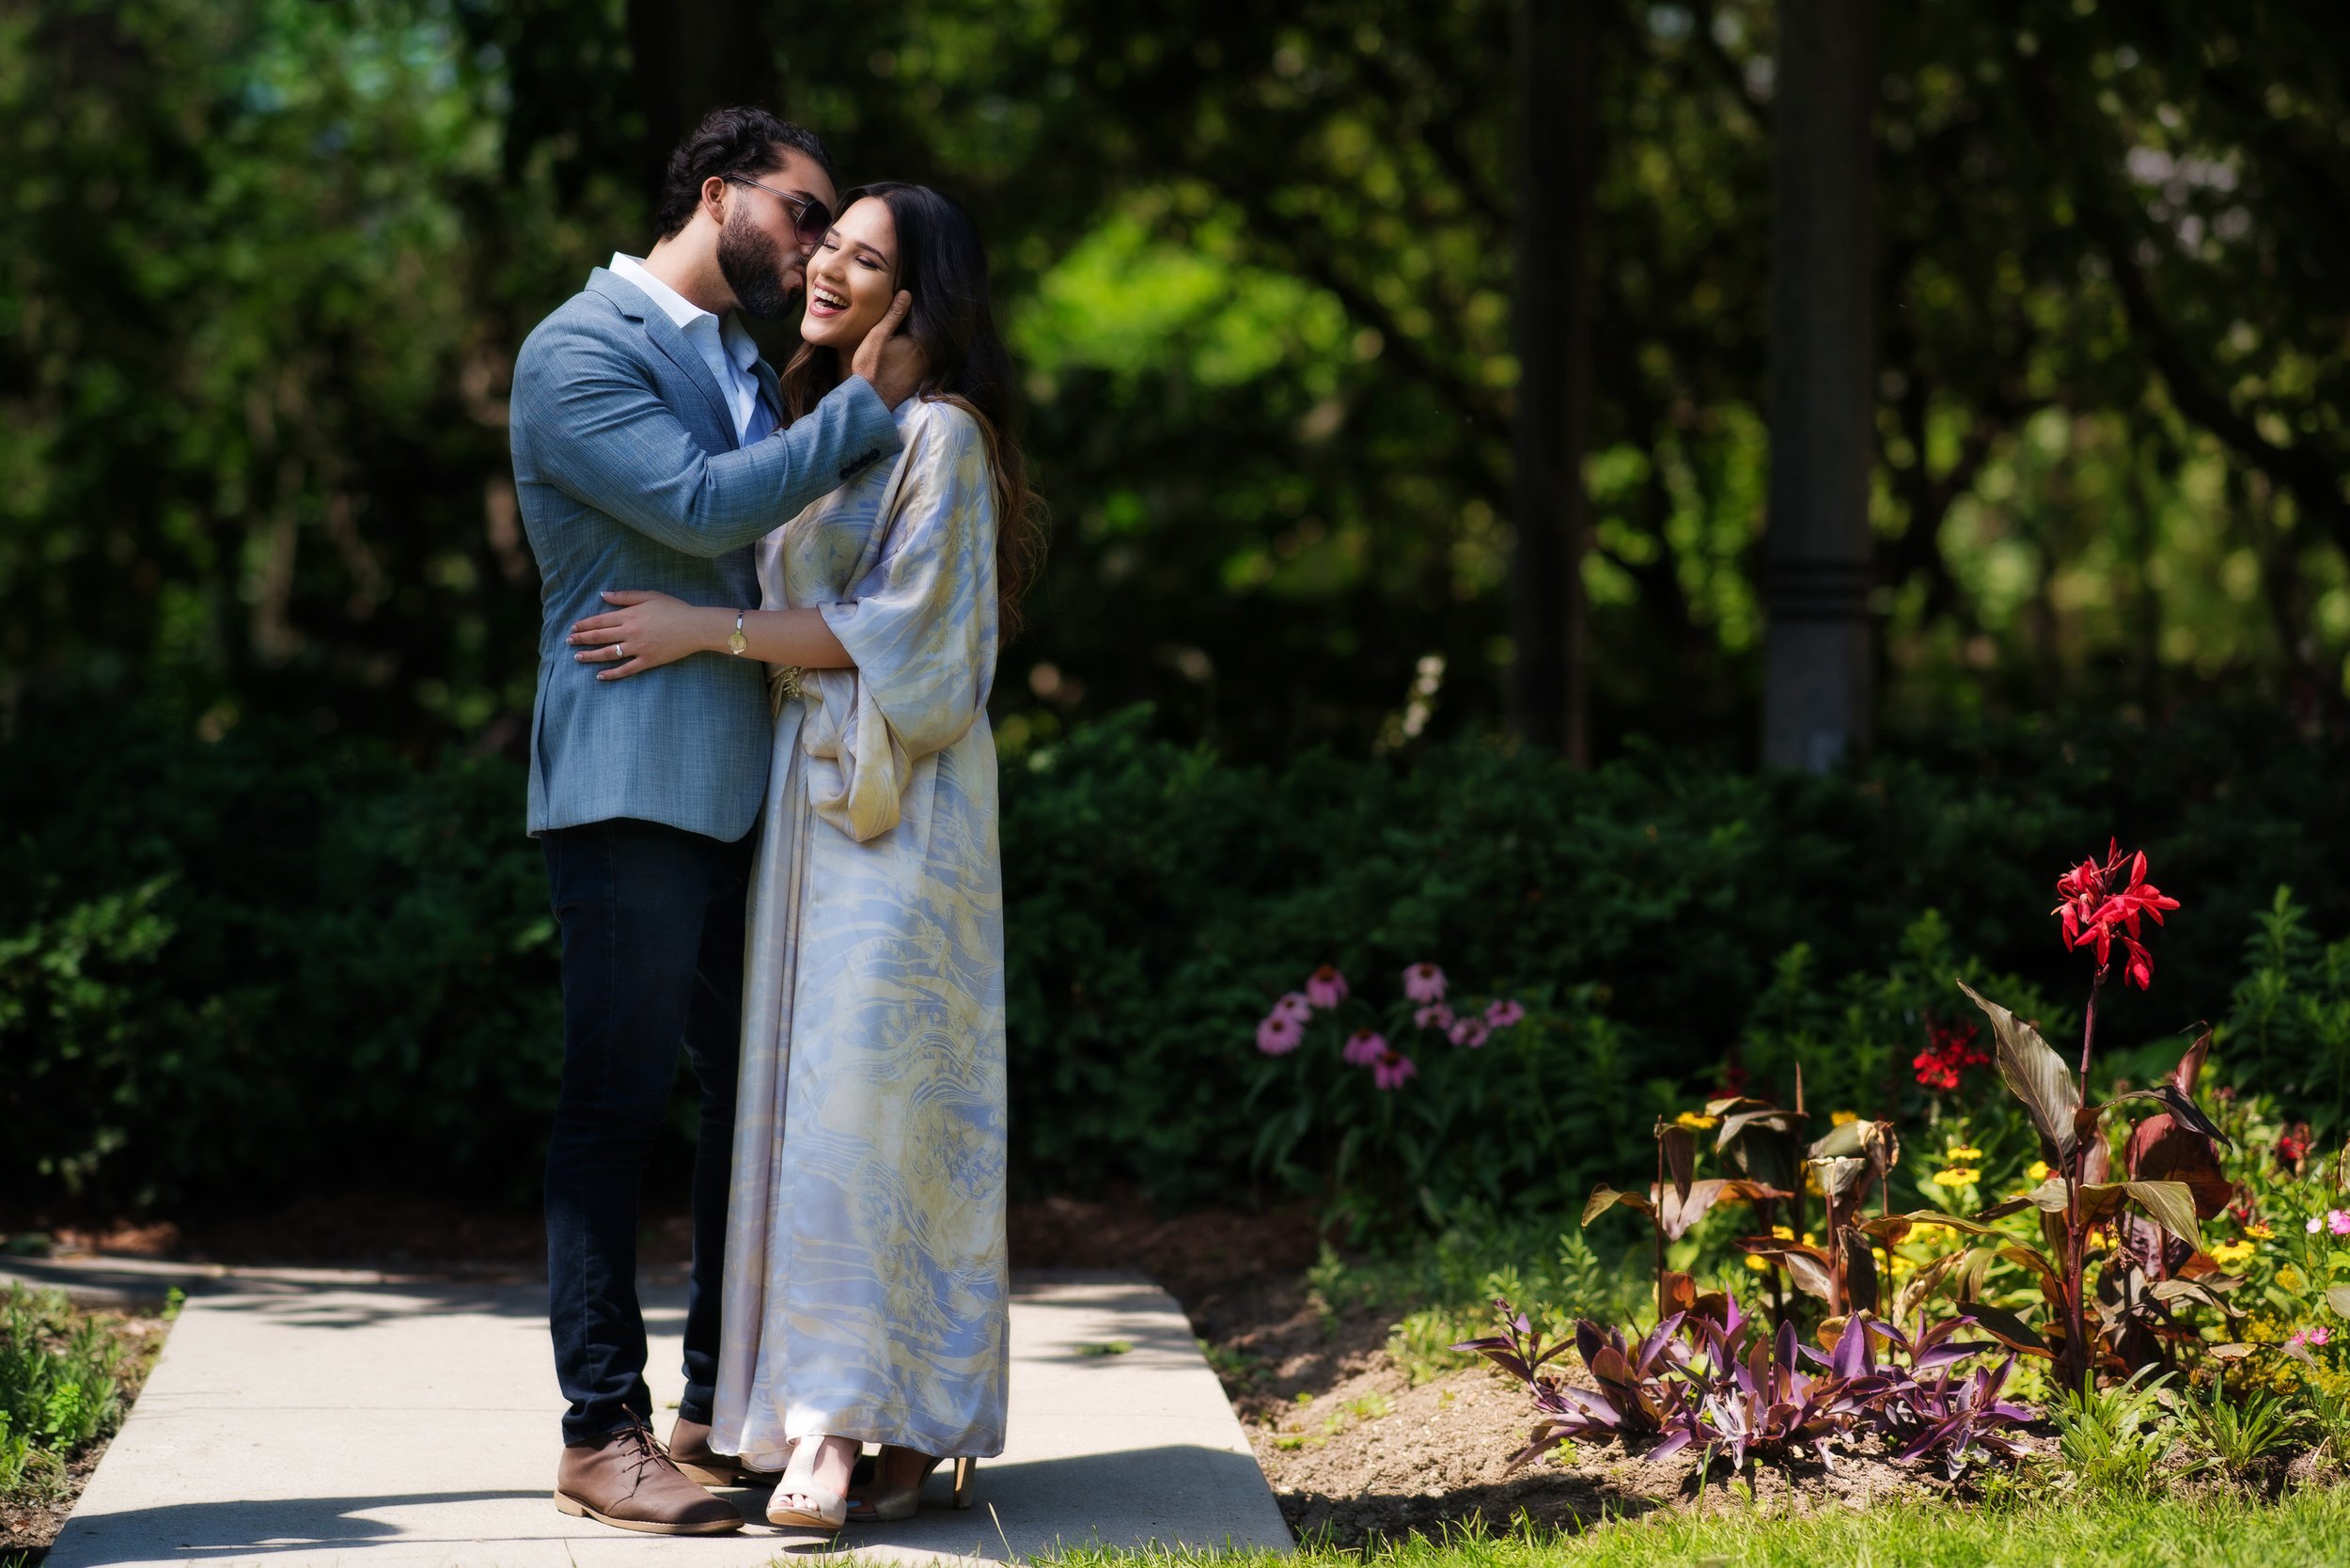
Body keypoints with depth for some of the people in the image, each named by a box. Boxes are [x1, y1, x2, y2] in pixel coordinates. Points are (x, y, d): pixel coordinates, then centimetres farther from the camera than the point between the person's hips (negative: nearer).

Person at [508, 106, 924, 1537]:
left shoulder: (750, 369, 21)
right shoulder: (580, 351, -6)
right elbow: (700, 509, -18)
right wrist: (867, 407, -12)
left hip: (752, 788, 8)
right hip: (632, 784, -8)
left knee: (764, 1093, 9)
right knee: (618, 1102, -5)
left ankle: (726, 1403, 19)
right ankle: (603, 1431, -1)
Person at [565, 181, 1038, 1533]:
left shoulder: (938, 434, -7)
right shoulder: (815, 422, 19)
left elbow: (898, 625, -14)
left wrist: (708, 631, -16)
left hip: (899, 810, -8)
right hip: (808, 798, 8)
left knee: (863, 1087, -14)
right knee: (809, 1092, 3)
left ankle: (839, 1416, -17)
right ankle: (910, 1419, 6)